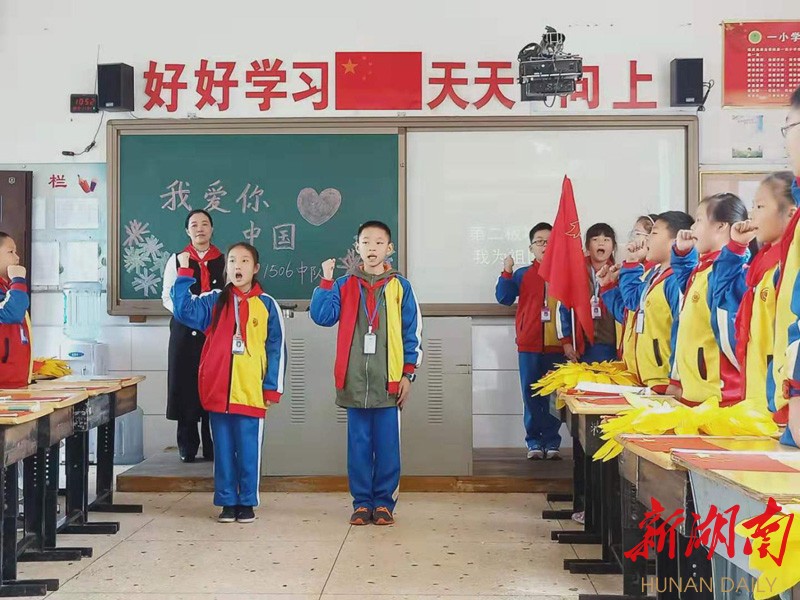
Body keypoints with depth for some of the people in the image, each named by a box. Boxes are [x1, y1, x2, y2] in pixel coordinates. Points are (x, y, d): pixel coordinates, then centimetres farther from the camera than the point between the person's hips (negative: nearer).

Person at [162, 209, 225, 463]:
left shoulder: (223, 260, 7)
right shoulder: (177, 260, 8)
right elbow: (167, 297, 7)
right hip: (185, 331, 0)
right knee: (185, 386, -1)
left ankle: (213, 446, 9)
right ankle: (187, 446, 10)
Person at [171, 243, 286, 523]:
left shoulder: (267, 304, 2)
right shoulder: (214, 301, 8)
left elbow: (276, 348, 2)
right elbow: (184, 310, -6)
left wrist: (272, 388, -3)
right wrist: (184, 273, -11)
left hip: (251, 392, -2)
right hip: (217, 390, 2)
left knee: (248, 450, 4)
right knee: (223, 449, 9)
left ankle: (247, 502, 16)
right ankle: (227, 502, 19)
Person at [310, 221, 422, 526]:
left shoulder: (400, 287, 4)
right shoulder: (344, 285, 8)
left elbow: (412, 333, 3)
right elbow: (322, 316, -5)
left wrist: (408, 374, -2)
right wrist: (326, 281, -11)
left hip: (389, 381, -1)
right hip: (354, 381, 1)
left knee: (387, 444, 4)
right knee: (358, 444, 7)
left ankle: (384, 502, 14)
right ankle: (362, 502, 16)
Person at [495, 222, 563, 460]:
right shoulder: (522, 274, 8)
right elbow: (504, 298, 1)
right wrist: (506, 272, -8)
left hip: (557, 345, 0)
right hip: (529, 345, 1)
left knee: (554, 395, 4)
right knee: (531, 395, 4)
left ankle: (552, 441, 12)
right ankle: (534, 442, 12)